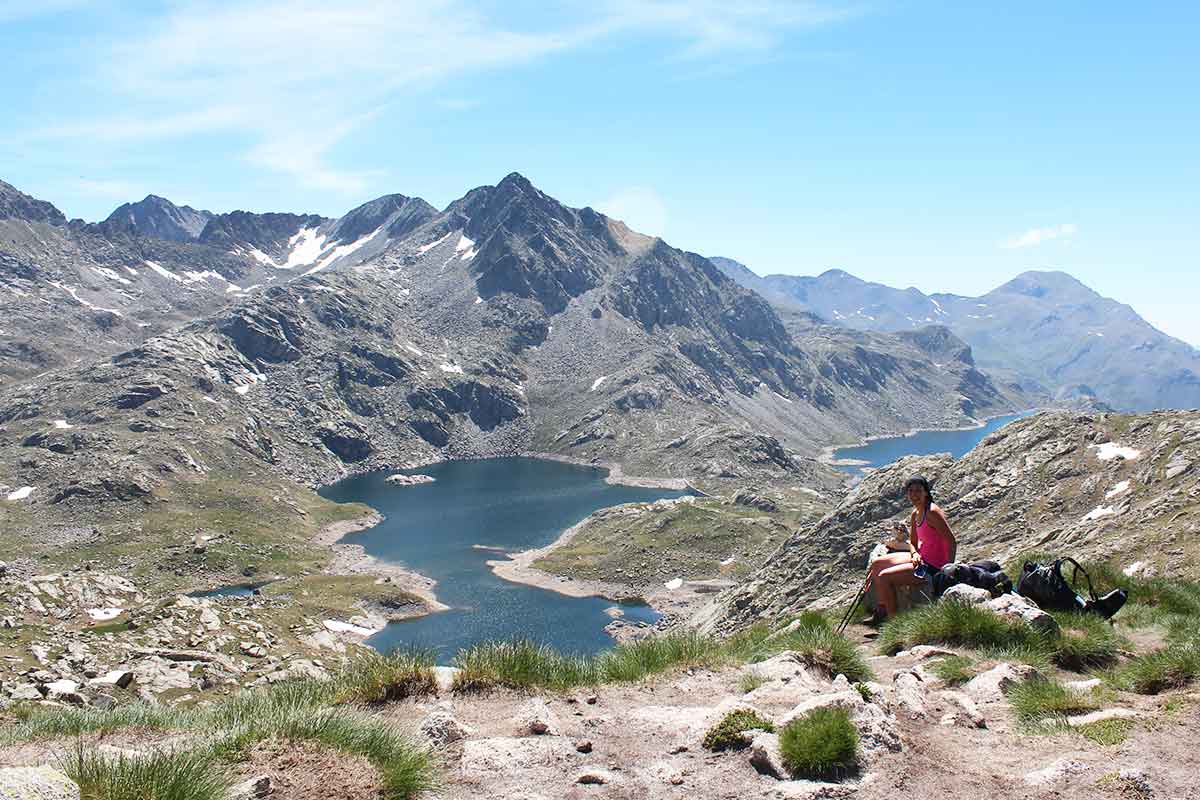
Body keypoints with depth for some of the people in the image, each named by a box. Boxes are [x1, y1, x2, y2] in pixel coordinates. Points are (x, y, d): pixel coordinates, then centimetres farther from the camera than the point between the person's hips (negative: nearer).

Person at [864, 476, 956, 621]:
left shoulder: (932, 512, -21)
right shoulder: (915, 514, 7)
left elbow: (951, 542, -23)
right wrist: (915, 554, -8)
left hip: (933, 566, -10)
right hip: (921, 558, 10)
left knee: (884, 577, -16)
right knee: (876, 564, 13)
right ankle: (881, 612, 19)